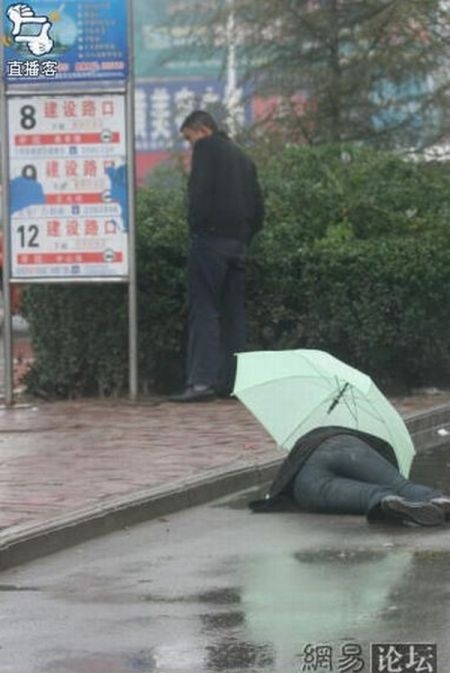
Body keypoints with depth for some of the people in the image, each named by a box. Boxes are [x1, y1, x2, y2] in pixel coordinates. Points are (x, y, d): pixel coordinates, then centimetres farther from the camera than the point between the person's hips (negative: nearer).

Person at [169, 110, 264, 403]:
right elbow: (258, 206, 20)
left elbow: (199, 192, -13)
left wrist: (196, 226, -5)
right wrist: (246, 237, 17)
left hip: (212, 238, -7)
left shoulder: (206, 148, -1)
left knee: (204, 310, -11)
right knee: (233, 312, 8)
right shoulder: (243, 157, 23)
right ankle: (232, 382, 6)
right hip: (239, 243, 7)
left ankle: (201, 381, -19)